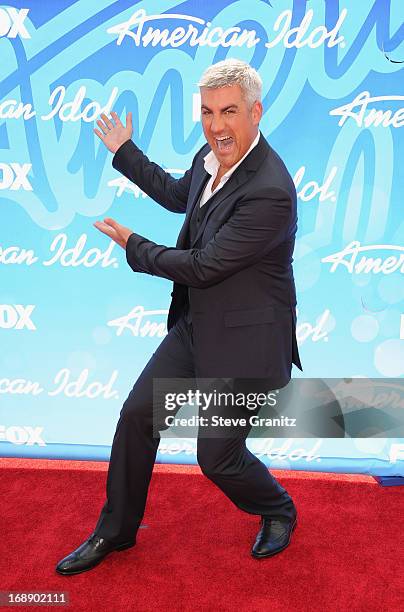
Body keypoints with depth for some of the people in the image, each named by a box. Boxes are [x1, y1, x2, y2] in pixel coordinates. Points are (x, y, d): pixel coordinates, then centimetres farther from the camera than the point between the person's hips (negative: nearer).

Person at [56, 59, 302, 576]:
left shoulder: (269, 192, -27)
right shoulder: (212, 155, 0)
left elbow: (202, 266, -24)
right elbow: (178, 195, 22)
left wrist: (132, 246, -9)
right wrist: (124, 153, 27)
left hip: (244, 340, -8)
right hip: (195, 325, 8)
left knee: (218, 456, 5)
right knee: (137, 415, 11)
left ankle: (278, 512, 41)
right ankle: (115, 532, 33)